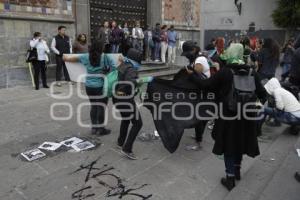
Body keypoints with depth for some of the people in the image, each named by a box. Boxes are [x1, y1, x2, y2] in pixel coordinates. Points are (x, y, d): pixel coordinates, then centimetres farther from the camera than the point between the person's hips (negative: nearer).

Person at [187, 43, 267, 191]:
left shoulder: (224, 72, -14)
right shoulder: (251, 72, -2)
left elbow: (205, 85, -10)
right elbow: (261, 93, 0)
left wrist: (192, 74, 3)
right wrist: (261, 100, 22)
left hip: (228, 113, -4)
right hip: (246, 113, 4)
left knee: (229, 143, 9)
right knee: (240, 141, 21)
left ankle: (230, 178, 13)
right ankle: (237, 170, 39)